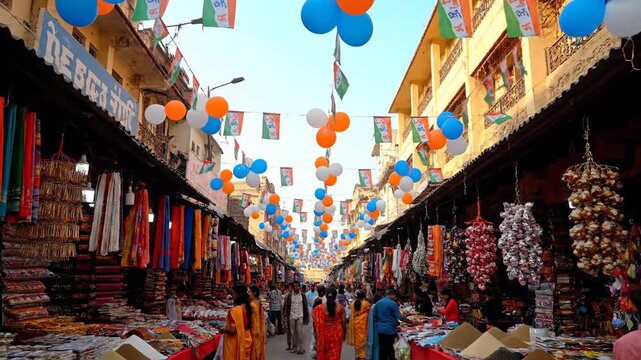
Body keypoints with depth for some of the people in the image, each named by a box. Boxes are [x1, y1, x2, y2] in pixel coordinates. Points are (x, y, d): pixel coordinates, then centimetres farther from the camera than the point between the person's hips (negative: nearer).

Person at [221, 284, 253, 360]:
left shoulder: (235, 310, -23)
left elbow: (232, 330, -22)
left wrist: (223, 330, -3)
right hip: (246, 341, 7)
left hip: (236, 343, -7)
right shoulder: (247, 307, 0)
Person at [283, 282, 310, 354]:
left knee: (299, 332, -5)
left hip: (300, 316, -1)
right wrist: (286, 316, -3)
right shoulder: (289, 295, -1)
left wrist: (306, 317, 4)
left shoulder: (302, 295, 0)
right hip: (291, 316, 1)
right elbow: (286, 306, 1)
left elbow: (305, 306, 5)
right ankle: (294, 346, 20)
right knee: (292, 332, 8)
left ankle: (300, 348, 1)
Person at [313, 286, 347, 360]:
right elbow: (343, 323, -4)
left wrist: (315, 333, 11)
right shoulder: (340, 308, -11)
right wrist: (344, 334, 12)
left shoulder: (319, 308, -12)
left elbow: (316, 322, -5)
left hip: (323, 334, 0)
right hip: (336, 335, 0)